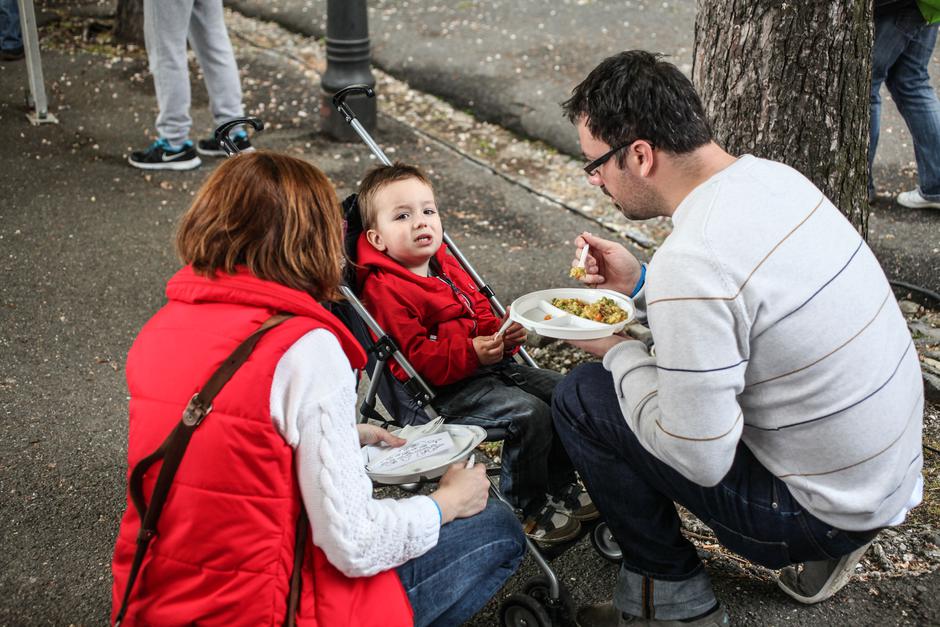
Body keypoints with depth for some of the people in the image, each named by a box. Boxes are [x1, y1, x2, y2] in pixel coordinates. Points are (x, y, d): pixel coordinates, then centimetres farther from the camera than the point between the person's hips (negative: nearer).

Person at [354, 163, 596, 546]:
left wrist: (504, 334, -1)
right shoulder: (385, 291, -17)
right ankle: (526, 507, -3)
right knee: (530, 413, -23)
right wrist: (472, 354, -30)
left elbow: (479, 310, 21)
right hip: (442, 391, -9)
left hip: (487, 363, 9)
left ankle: (560, 486, 21)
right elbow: (417, 356, -22)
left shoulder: (446, 265, 12)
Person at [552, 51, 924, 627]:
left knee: (582, 399, -7)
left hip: (827, 507, -8)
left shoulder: (691, 265, -30)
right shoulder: (774, 176, -3)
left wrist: (617, 354, -9)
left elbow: (699, 463, -23)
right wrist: (641, 281, 9)